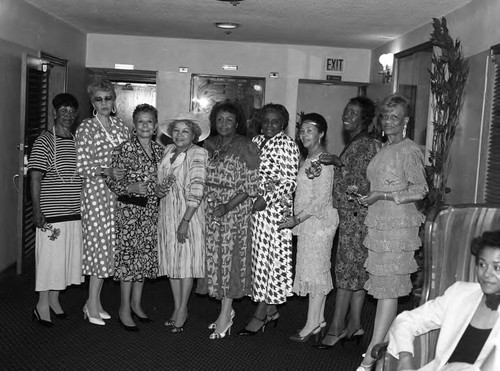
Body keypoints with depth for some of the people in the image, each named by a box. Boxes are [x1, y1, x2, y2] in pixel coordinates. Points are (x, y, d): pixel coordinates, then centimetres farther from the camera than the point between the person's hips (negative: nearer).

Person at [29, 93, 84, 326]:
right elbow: (35, 178, -11)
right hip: (51, 214, -6)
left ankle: (54, 300, 27)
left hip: (75, 213, 6)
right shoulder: (44, 141, -7)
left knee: (67, 258, 12)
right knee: (49, 258, 0)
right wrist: (37, 210, -16)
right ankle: (42, 305, 13)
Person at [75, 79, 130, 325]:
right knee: (100, 242, -6)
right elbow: (82, 167, -9)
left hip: (117, 192, 6)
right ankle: (93, 304, 5)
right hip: (96, 191, -6)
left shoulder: (121, 126, 12)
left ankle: (94, 301, 19)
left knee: (109, 244, 7)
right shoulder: (87, 128, -5)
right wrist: (106, 172, -22)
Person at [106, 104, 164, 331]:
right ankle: (124, 309, 9)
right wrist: (132, 188, -22)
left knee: (146, 256, 11)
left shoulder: (159, 150, 10)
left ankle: (136, 304, 26)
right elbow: (111, 180, -9)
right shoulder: (124, 149, -8)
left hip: (151, 209, 6)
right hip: (129, 208, -6)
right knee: (128, 255, -3)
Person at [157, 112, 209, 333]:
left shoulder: (198, 154, -12)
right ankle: (178, 308, 22)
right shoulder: (168, 151, 9)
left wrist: (185, 221, -23)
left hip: (189, 213, -6)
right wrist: (159, 189, -2)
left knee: (187, 260, 1)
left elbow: (196, 190, -19)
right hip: (167, 212, 7)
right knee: (171, 260, 10)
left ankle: (182, 310, 12)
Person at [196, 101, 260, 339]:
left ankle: (225, 314, 3)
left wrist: (228, 206, -19)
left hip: (235, 210, -5)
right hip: (209, 210, 5)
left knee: (229, 257, -4)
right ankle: (226, 310, 18)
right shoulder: (208, 145, 11)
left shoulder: (246, 148, -6)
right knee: (213, 258, 7)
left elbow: (251, 186, -10)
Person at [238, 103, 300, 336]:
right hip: (252, 207, 7)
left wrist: (266, 198, -19)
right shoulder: (255, 142, 13)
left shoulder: (287, 145, -7)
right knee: (259, 257, 10)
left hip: (275, 207, -7)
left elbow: (290, 181, -12)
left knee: (271, 258, -3)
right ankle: (271, 310, 22)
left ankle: (260, 316, 1)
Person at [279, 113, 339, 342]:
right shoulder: (308, 160, 14)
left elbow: (321, 199, -18)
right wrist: (297, 219, -4)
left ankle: (312, 324, 3)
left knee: (315, 269, -4)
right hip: (307, 221, 9)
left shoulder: (323, 161, -13)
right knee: (317, 271, 12)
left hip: (318, 220, -9)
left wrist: (297, 219, -18)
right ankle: (319, 320, 20)